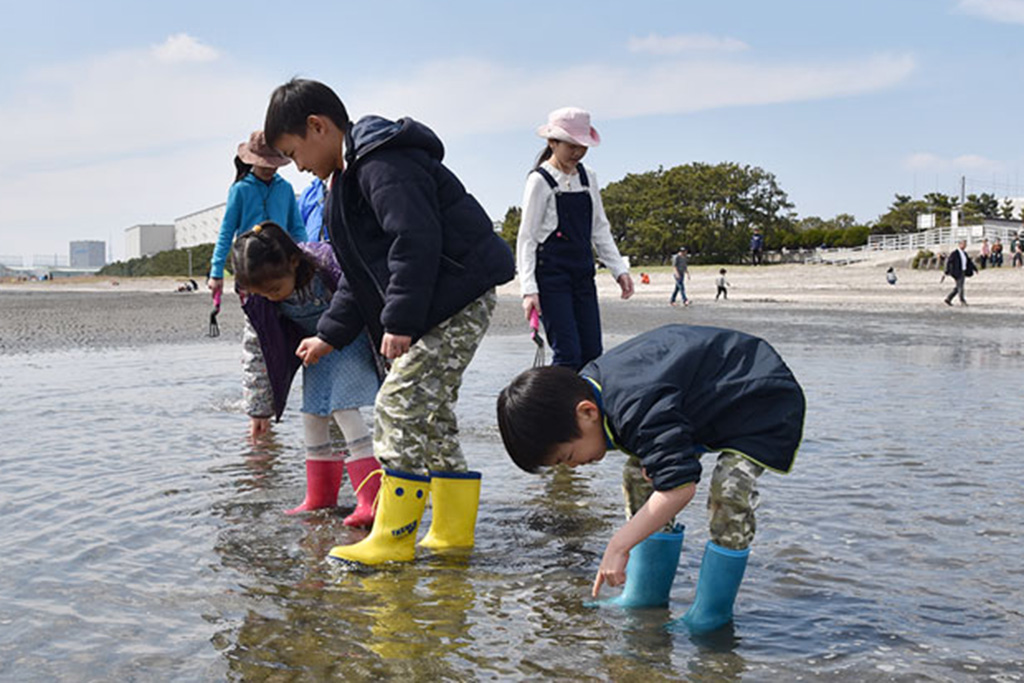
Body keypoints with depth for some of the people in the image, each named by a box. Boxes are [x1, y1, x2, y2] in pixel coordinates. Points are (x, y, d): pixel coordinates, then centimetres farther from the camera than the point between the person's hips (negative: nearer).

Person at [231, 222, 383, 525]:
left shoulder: (331, 269, -36)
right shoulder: (259, 300, -18)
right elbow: (255, 351, -8)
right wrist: (259, 407, -4)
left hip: (354, 336, -6)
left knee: (342, 404, -20)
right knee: (312, 412, 2)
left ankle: (371, 498, -19)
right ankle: (320, 497, 16)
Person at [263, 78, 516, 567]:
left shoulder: (383, 164, -14)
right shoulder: (351, 176, 21)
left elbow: (415, 241, -25)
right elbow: (360, 275, 24)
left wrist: (400, 320, -24)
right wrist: (329, 335, 21)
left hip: (457, 299, -11)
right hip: (444, 306, 11)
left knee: (400, 406, -11)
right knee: (430, 413, 13)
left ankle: (393, 540, -5)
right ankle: (452, 532, 19)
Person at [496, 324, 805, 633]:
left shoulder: (637, 409, -40)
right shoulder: (587, 386, -9)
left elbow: (679, 486, -44)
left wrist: (619, 545, -39)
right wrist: (652, 458, -8)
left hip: (765, 398, -10)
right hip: (704, 398, 10)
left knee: (730, 489, -29)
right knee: (638, 472, 4)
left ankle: (711, 615, -13)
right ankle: (647, 597, 13)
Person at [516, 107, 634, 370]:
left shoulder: (588, 178, 12)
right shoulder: (540, 180, -6)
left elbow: (600, 229, 18)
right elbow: (526, 237, -8)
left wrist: (619, 270, 8)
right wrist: (529, 289, -16)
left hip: (583, 275, 6)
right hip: (551, 275, -6)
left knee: (592, 353, 3)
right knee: (568, 353, -13)